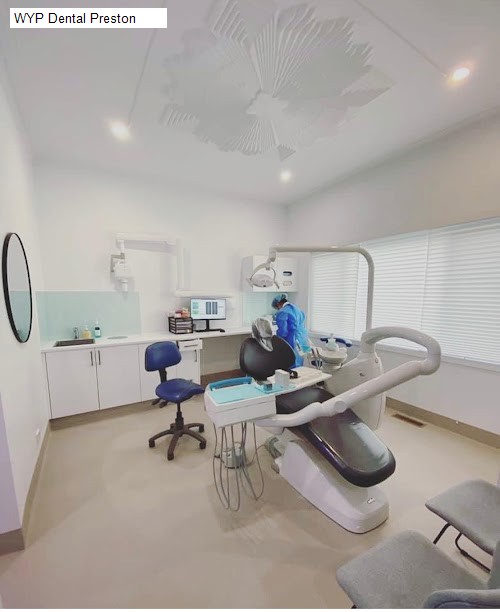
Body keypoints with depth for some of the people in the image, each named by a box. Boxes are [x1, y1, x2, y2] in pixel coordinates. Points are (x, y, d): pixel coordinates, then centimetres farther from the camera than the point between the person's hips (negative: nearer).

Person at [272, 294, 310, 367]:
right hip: (304, 341, 8)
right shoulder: (297, 309, 17)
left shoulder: (282, 312, -10)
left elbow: (283, 331, -14)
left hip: (293, 344, -8)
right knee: (299, 368, 13)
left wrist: (275, 338, 5)